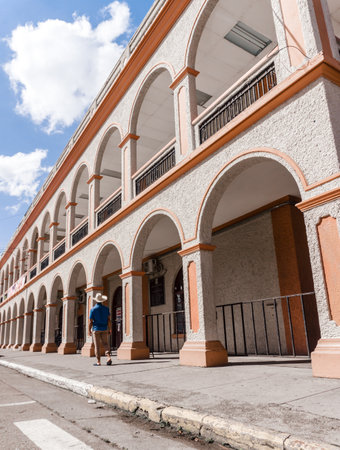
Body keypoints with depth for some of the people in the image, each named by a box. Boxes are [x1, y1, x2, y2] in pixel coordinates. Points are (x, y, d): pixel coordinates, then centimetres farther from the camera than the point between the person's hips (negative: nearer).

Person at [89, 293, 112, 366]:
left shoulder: (93, 309, -6)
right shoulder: (106, 308, 1)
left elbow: (90, 322, -6)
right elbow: (108, 320, -1)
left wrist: (89, 330, 4)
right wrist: (109, 329, 5)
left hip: (96, 329, -2)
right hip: (104, 329, 2)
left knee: (97, 346, 4)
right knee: (105, 344, 9)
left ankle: (98, 361, 5)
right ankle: (108, 357, -11)